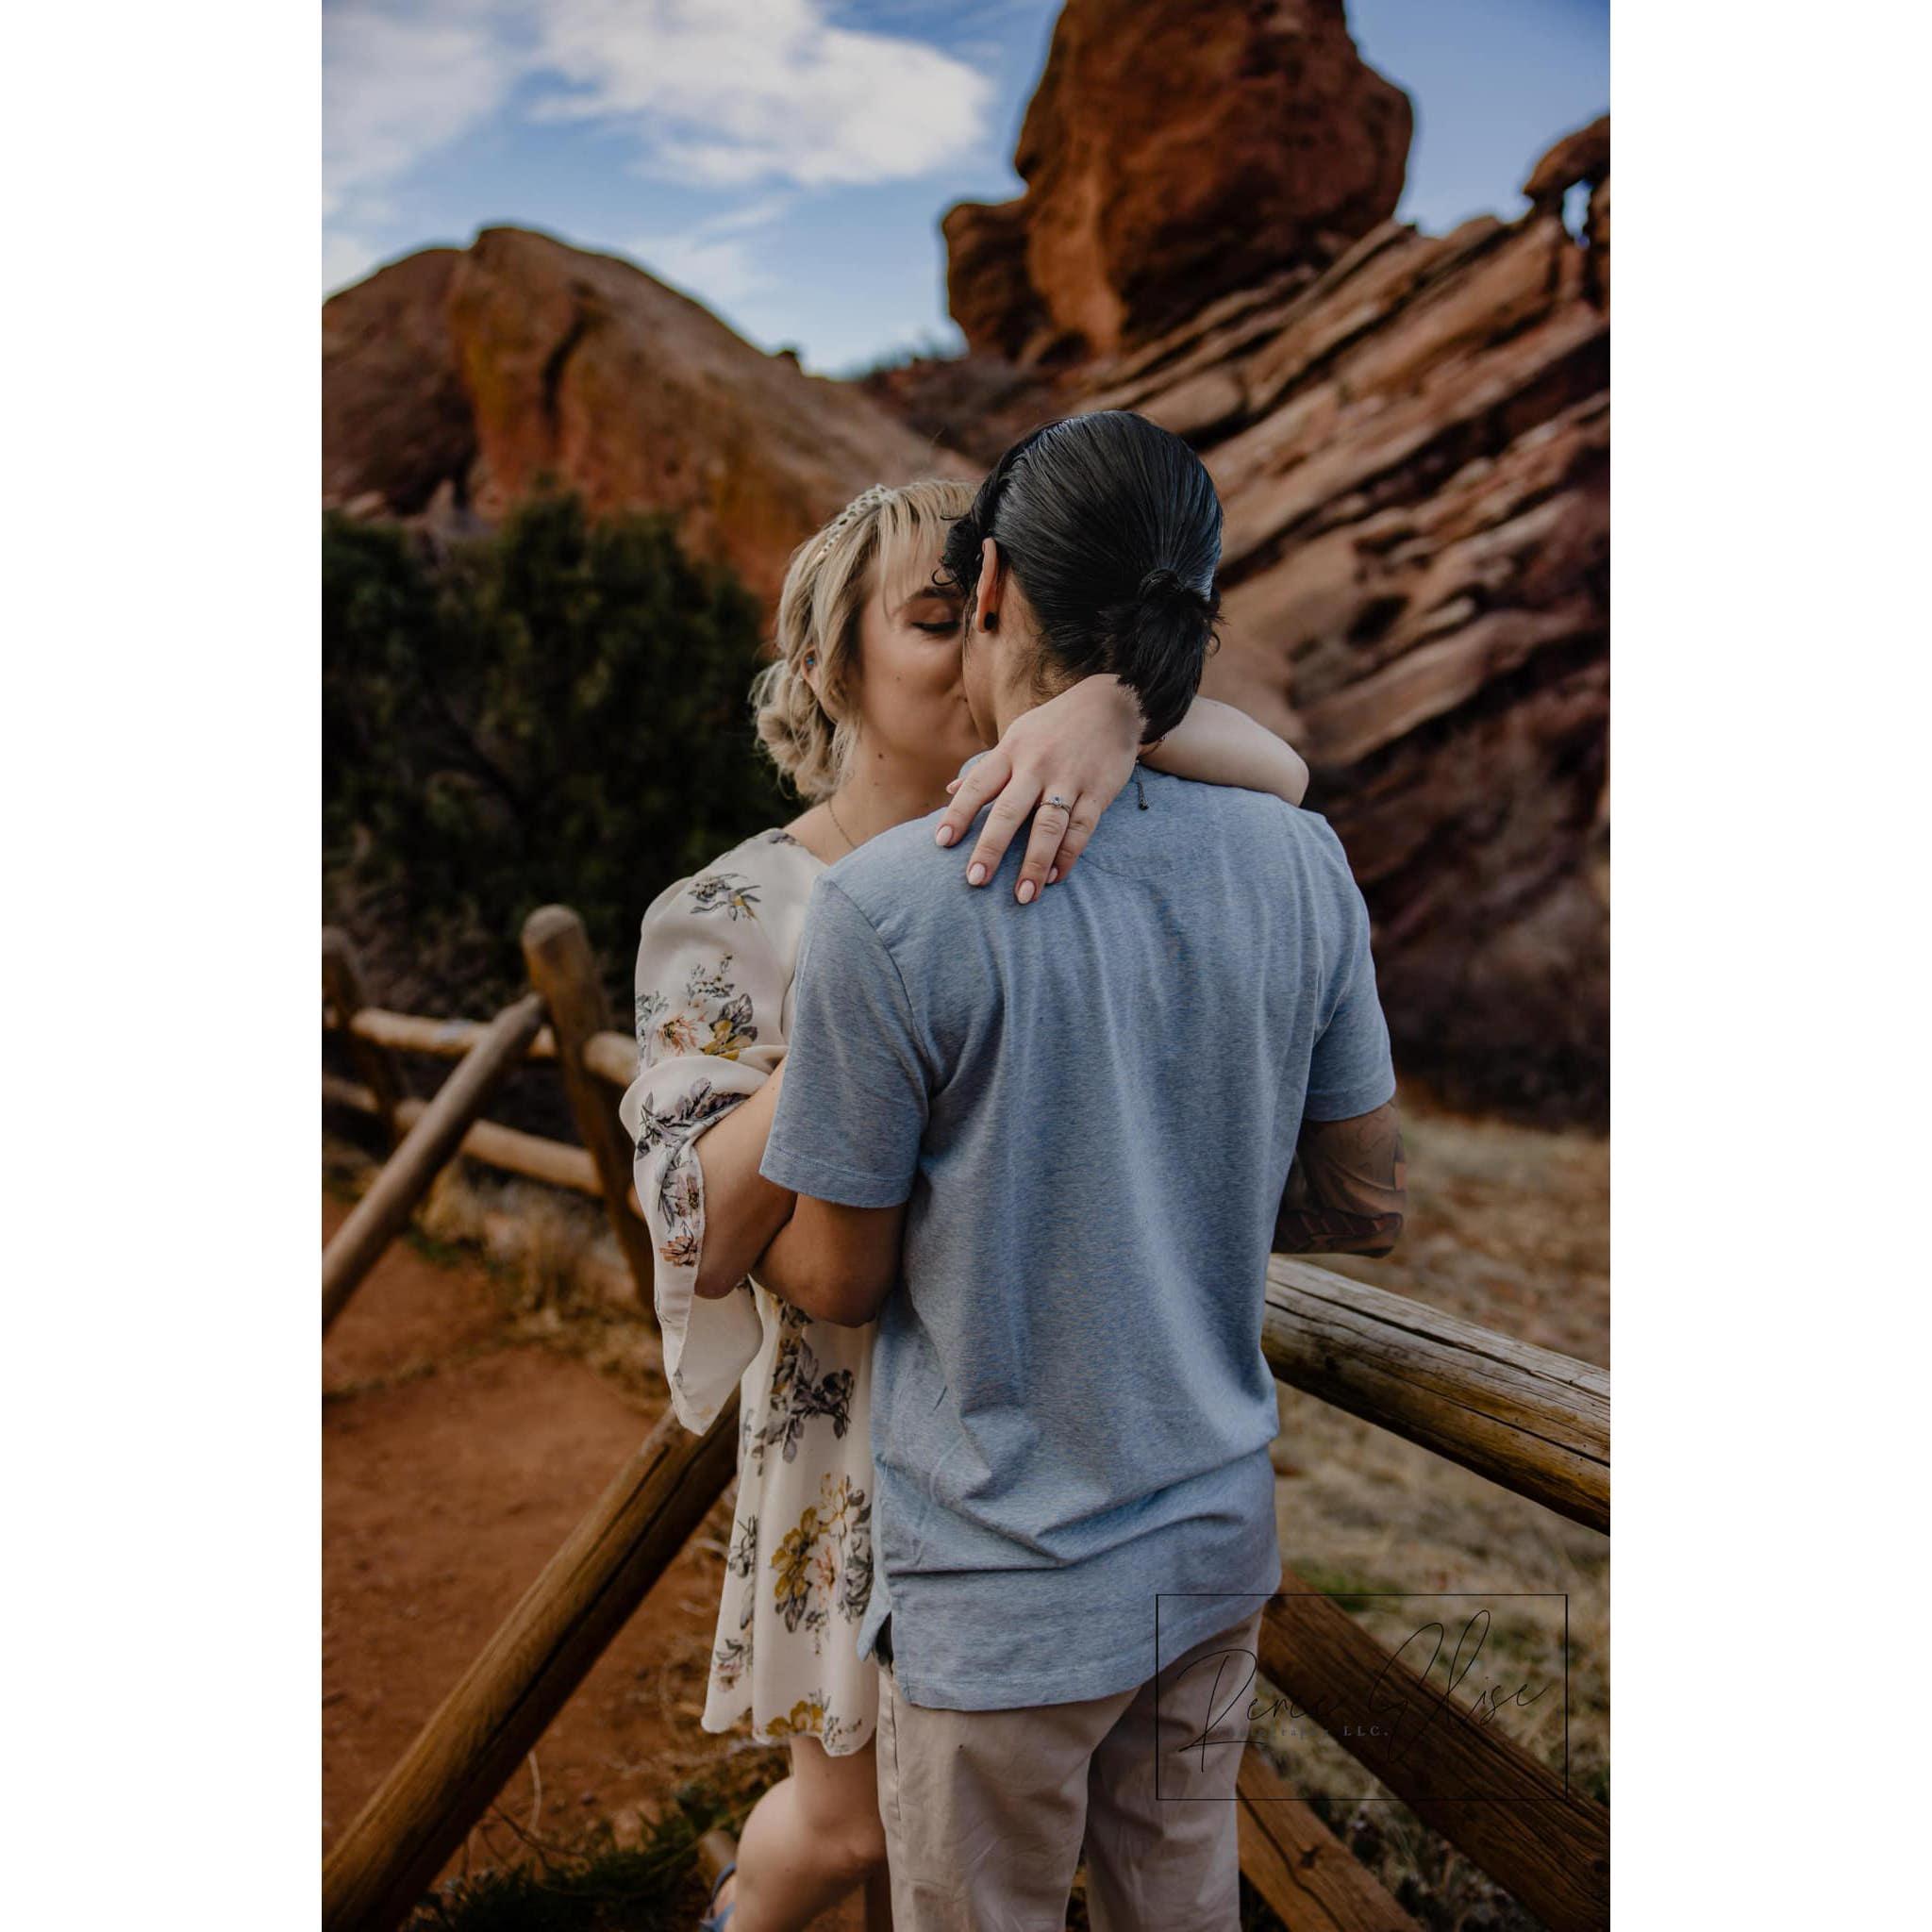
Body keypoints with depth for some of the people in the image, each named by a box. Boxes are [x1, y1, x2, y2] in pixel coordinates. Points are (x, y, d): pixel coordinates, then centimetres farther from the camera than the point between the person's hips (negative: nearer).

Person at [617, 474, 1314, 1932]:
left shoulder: (1051, 861, -5)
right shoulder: (728, 918, -15)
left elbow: (1277, 775, -20)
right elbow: (706, 1239, -23)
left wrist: (1113, 702, -40)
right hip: (865, 1439, -3)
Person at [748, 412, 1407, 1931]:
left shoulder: (886, 908, -24)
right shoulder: (1301, 866, -8)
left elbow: (839, 1281, -12)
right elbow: (1368, 1207, 1)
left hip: (1003, 1591, -5)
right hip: (1217, 1544, 5)